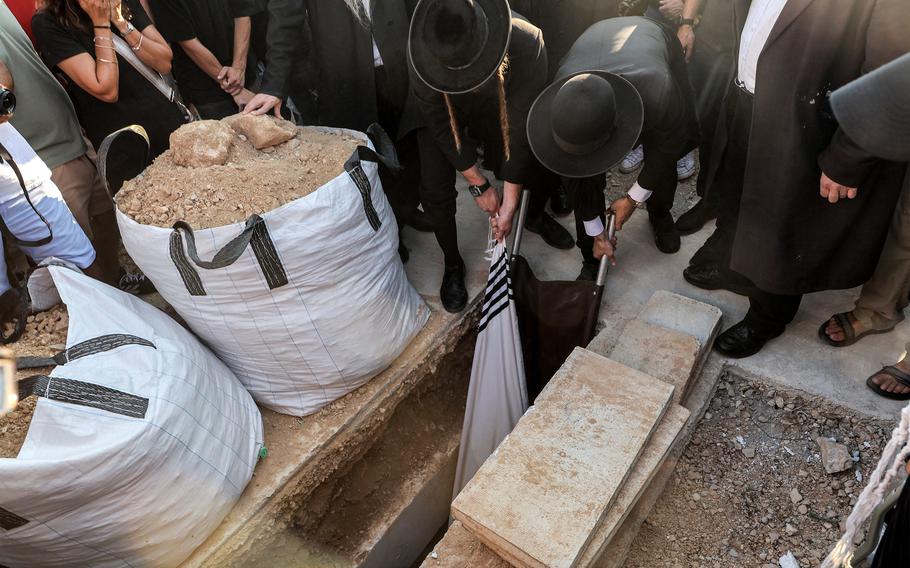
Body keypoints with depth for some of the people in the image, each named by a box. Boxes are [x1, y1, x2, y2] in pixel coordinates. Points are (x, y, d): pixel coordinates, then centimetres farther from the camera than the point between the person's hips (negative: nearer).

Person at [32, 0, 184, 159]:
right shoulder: (47, 23, -11)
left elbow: (164, 63, -5)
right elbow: (107, 91, -20)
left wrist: (120, 21, -13)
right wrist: (101, 23, -15)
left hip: (168, 121, 4)